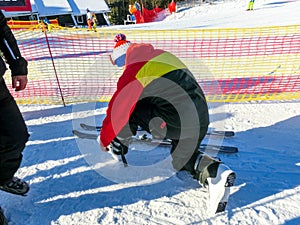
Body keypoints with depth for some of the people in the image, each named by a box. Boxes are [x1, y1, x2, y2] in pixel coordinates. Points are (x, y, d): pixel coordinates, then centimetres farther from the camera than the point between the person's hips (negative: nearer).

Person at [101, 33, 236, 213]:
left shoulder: (135, 70, -7)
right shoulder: (163, 56, 17)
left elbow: (118, 109, -3)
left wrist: (104, 139, 12)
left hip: (177, 123, -8)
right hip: (202, 121, 8)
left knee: (130, 108, 7)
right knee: (181, 159, 28)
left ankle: (119, 145, 25)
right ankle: (213, 169, 3)